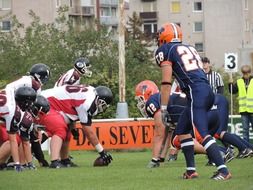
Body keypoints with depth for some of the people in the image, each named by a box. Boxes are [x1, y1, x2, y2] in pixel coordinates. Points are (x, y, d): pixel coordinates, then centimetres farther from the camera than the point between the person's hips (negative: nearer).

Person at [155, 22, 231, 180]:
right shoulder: (189, 48, 26)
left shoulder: (165, 50, 4)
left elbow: (166, 82, -3)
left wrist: (164, 108, -1)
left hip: (197, 93, -8)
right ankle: (191, 170, 18)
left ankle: (223, 170, -25)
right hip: (208, 91, 8)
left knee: (203, 133, -15)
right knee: (182, 130, 19)